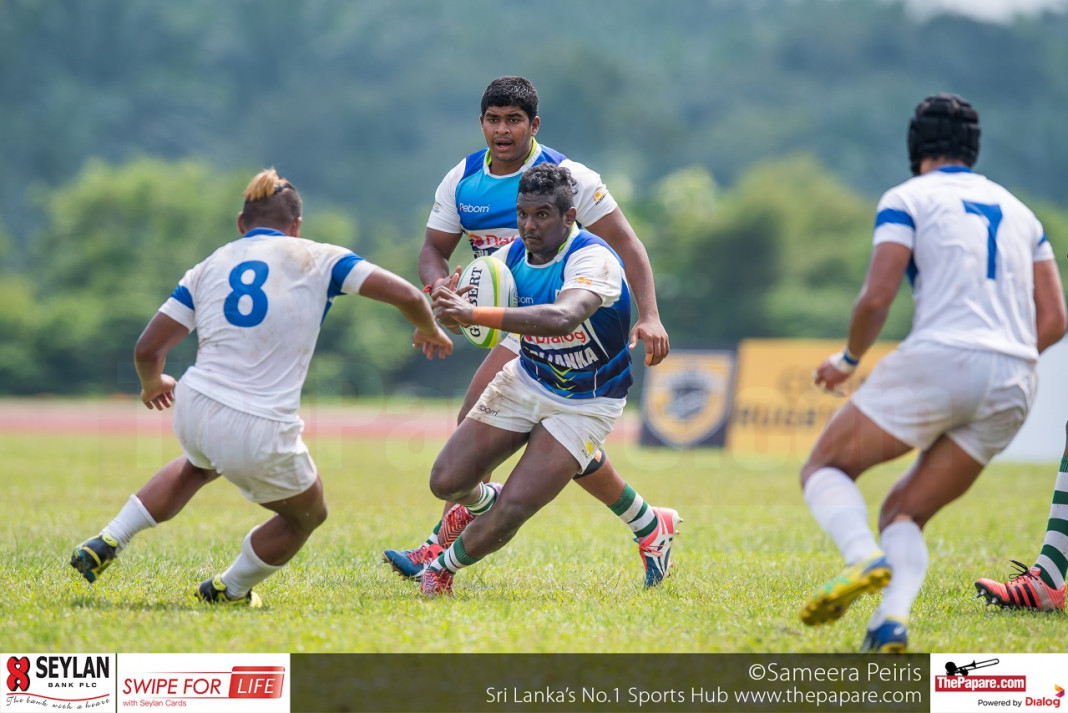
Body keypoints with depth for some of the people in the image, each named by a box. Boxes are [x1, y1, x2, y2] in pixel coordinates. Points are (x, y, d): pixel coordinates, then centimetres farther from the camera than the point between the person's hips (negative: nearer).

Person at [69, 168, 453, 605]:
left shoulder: (208, 267, 11)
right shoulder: (316, 259, 2)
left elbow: (147, 348, 11)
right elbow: (405, 295, -2)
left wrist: (152, 384, 34)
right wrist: (430, 331, 20)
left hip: (194, 408, 5)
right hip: (260, 435, -5)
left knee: (199, 465, 42)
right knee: (308, 515, 27)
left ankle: (106, 544, 32)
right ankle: (229, 590, 41)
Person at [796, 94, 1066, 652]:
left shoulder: (908, 198, 6)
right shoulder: (1018, 212, 23)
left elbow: (876, 297, -6)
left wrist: (848, 359, 11)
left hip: (940, 359, -5)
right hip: (1013, 386, 5)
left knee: (824, 467, 10)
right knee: (904, 512, 14)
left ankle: (865, 558, -21)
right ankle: (892, 620, -15)